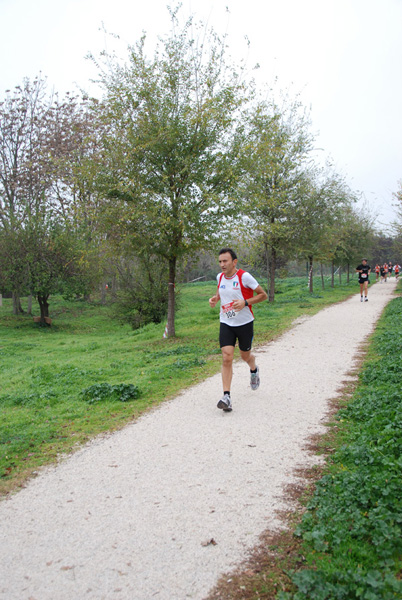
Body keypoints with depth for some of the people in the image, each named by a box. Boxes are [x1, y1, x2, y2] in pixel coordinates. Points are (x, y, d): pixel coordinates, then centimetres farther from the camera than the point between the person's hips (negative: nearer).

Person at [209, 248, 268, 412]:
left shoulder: (244, 276, -14)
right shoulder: (220, 277, 2)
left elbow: (263, 295, -8)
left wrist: (245, 302, -22)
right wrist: (215, 299, 1)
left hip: (245, 323, -3)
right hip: (226, 324, 3)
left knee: (245, 356, 15)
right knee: (226, 358, -11)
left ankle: (254, 370, 52)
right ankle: (226, 396, -10)